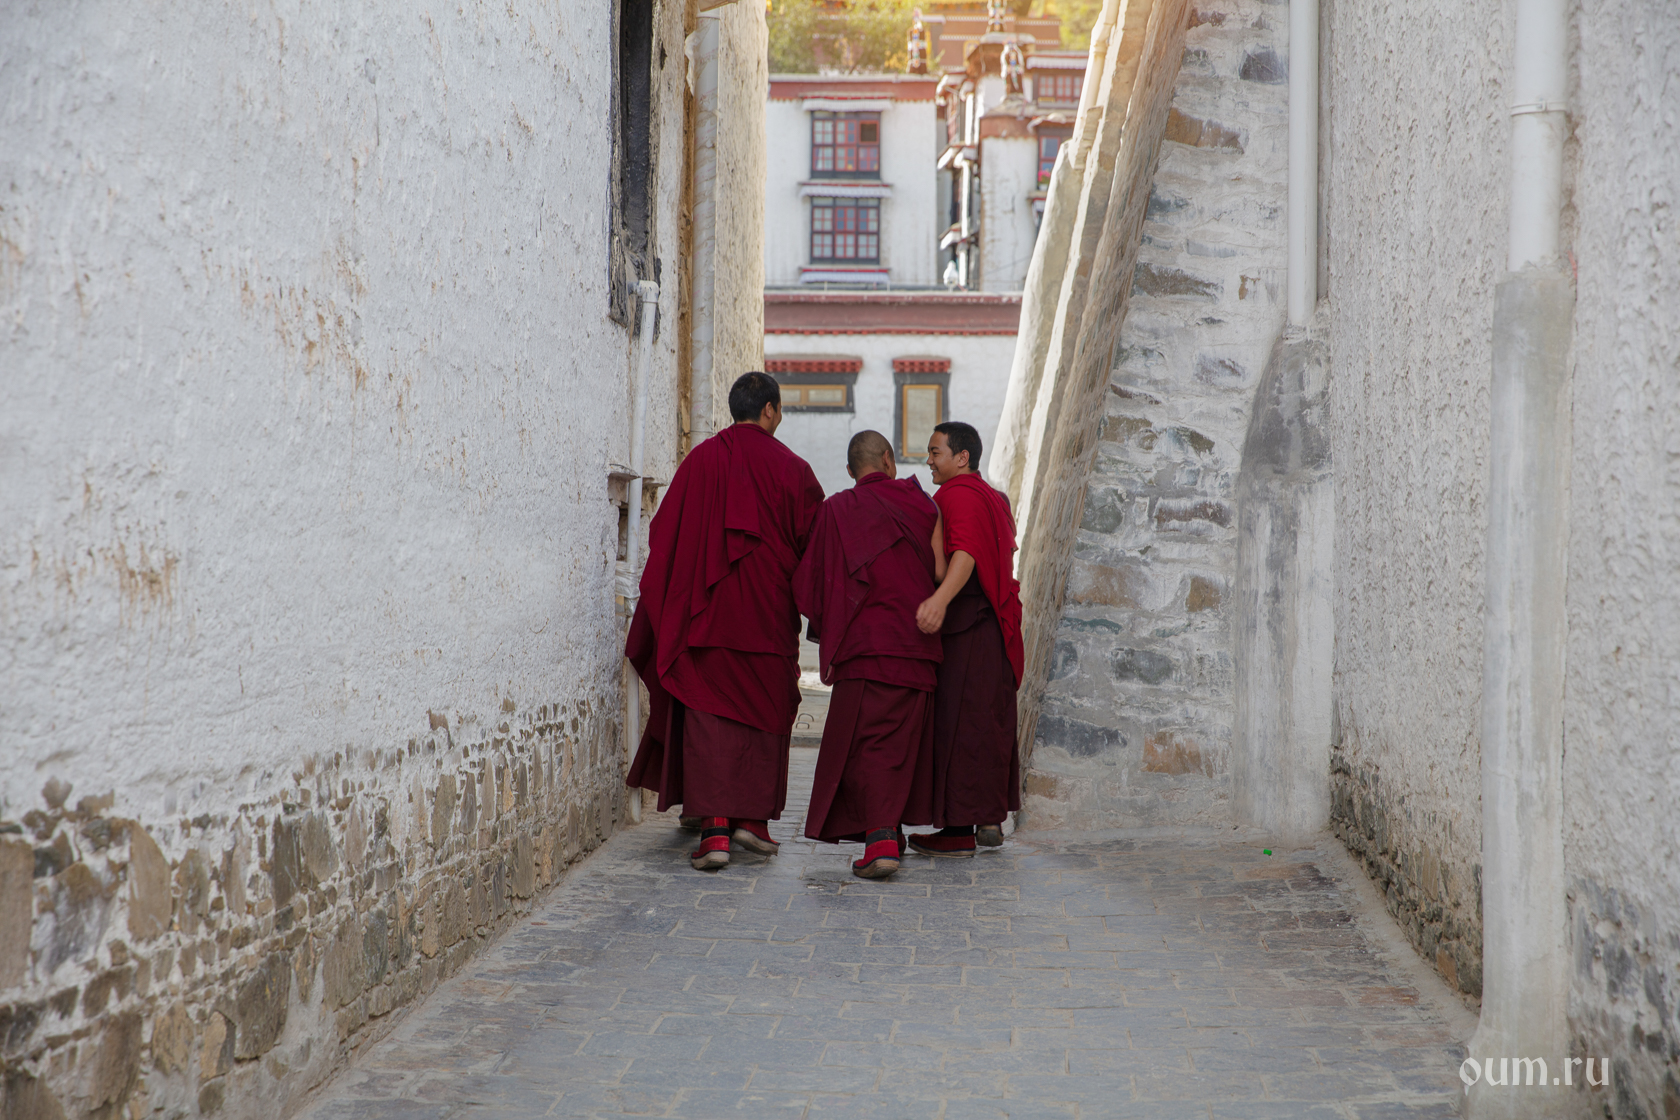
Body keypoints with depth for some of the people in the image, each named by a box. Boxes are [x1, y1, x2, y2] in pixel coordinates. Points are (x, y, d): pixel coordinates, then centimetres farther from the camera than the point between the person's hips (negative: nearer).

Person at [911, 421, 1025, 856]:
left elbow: (966, 551, -28)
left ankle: (959, 829, -5)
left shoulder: (957, 495, -12)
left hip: (963, 626, -10)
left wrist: (940, 599, -43)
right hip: (994, 625, 10)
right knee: (990, 721, 14)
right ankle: (991, 817, 22)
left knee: (957, 724, -7)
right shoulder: (993, 498, 18)